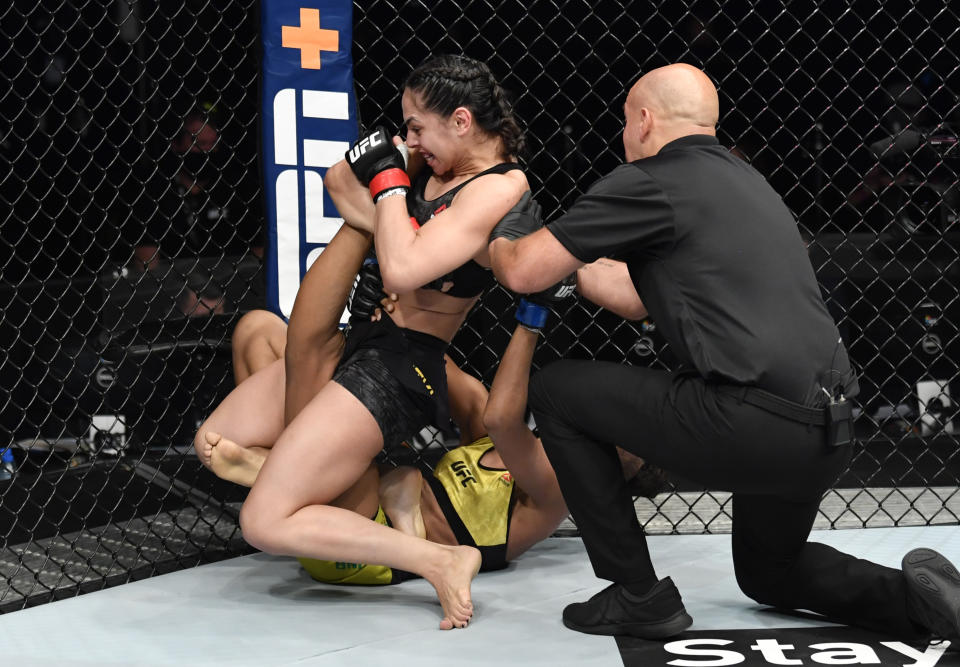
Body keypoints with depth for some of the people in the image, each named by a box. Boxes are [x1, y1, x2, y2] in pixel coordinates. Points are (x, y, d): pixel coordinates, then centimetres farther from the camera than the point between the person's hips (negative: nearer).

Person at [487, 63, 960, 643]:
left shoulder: (650, 182, -3)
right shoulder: (743, 180, 23)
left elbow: (524, 272, -2)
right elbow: (643, 298, 30)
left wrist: (501, 239, 21)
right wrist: (573, 265, 38)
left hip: (750, 422, -9)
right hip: (827, 432, 9)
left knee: (557, 392, 9)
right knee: (769, 573, 33)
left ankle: (639, 596, 10)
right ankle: (912, 596, 8)